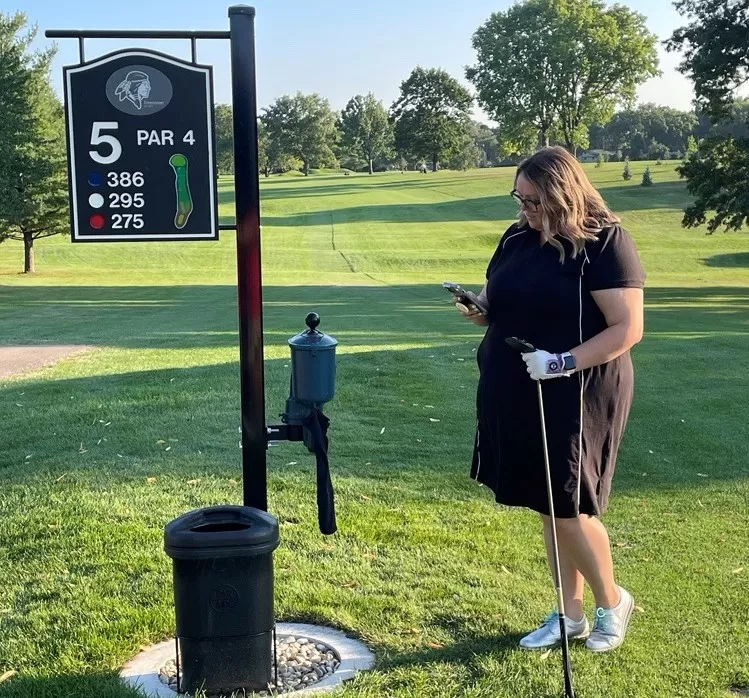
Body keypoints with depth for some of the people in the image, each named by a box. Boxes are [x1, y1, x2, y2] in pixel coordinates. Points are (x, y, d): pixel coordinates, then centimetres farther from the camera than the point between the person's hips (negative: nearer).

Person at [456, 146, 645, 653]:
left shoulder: (604, 243, -12)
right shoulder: (518, 239, 9)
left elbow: (629, 328, -16)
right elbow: (500, 308, 19)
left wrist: (564, 362, -27)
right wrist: (477, 308, -4)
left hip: (577, 396, -7)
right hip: (518, 395, 7)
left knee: (568, 506, -1)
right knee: (549, 507, 13)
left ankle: (613, 602, 26)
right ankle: (571, 616, 28)